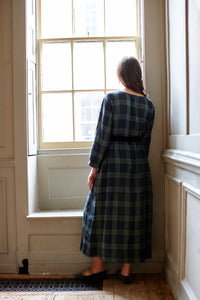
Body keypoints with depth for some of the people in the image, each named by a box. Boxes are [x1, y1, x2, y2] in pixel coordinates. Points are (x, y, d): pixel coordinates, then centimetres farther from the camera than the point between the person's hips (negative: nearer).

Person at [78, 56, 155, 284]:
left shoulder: (111, 99, -8)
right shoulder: (148, 105, 4)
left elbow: (102, 135, -11)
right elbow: (146, 139, 9)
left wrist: (94, 166, -6)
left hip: (112, 161, -4)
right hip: (137, 162, 4)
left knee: (103, 212, 8)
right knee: (133, 214, 9)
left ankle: (98, 267, 19)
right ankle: (126, 270, 17)